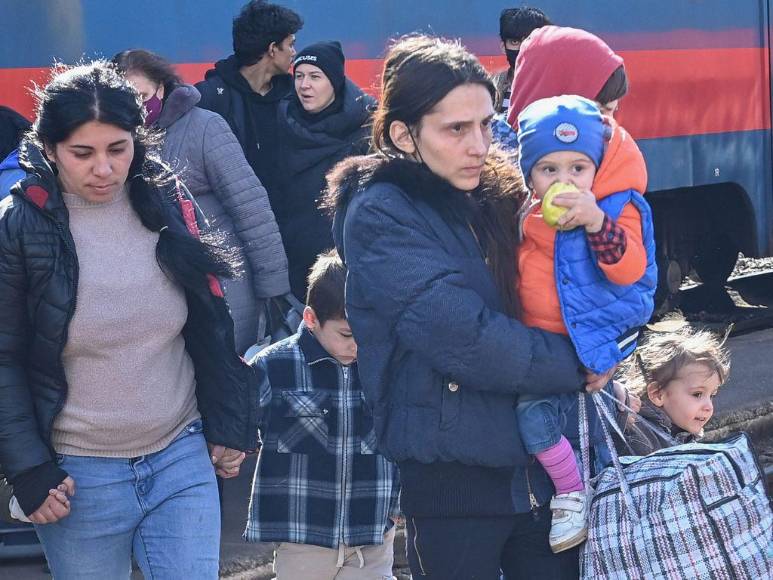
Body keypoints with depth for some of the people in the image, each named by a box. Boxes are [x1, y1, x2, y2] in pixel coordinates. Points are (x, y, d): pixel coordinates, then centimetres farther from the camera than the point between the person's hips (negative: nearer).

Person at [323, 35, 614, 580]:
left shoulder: (501, 195, 9)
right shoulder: (380, 217, -11)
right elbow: (462, 337, -20)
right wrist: (577, 365, -12)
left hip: (546, 459, 6)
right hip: (452, 478, -6)